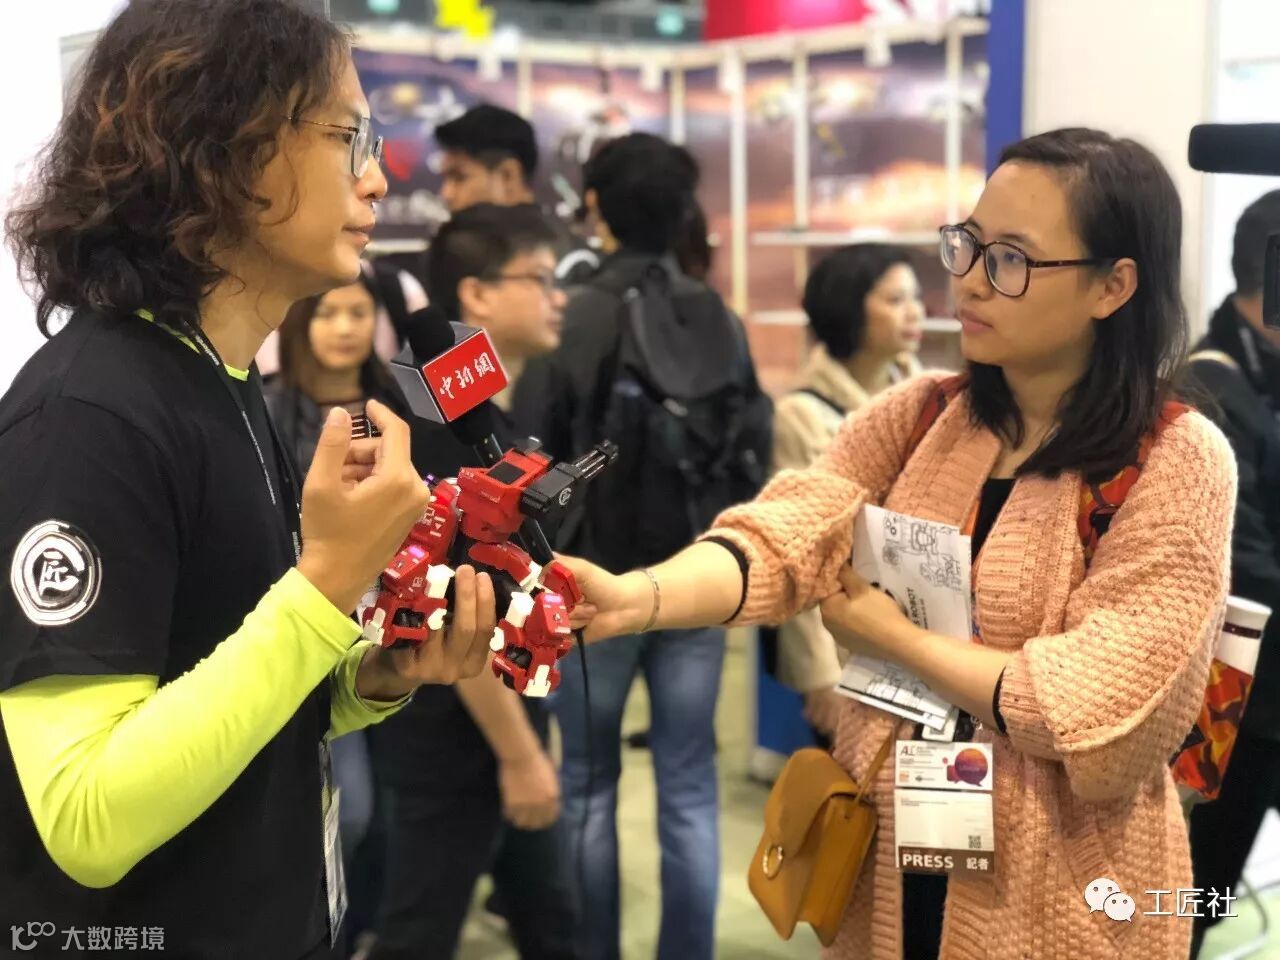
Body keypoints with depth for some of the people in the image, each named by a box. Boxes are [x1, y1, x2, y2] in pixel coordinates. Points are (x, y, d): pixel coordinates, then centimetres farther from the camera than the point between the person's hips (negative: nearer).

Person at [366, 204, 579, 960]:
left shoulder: (498, 416, 9)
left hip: (504, 727, 10)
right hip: (456, 740, -9)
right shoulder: (448, 425, -20)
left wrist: (528, 738, 18)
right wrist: (518, 752, -20)